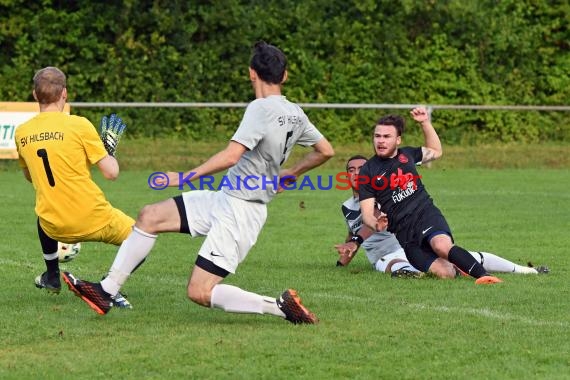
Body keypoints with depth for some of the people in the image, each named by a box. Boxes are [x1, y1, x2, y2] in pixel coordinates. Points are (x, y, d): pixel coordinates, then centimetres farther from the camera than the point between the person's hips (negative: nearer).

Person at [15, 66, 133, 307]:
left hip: (55, 229, 5)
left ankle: (52, 277, 44)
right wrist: (110, 151, 8)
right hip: (93, 221, -5)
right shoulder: (78, 125, -12)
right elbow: (111, 172, -12)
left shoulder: (21, 133, 2)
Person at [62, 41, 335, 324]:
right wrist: (290, 174, 31)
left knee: (199, 293, -11)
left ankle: (282, 306, -9)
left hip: (239, 211, -9)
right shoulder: (295, 114, 7)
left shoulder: (261, 109, -19)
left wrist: (187, 177, -21)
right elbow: (325, 151, 19)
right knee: (149, 217, 8)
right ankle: (106, 291, 10)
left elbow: (231, 156, -29)